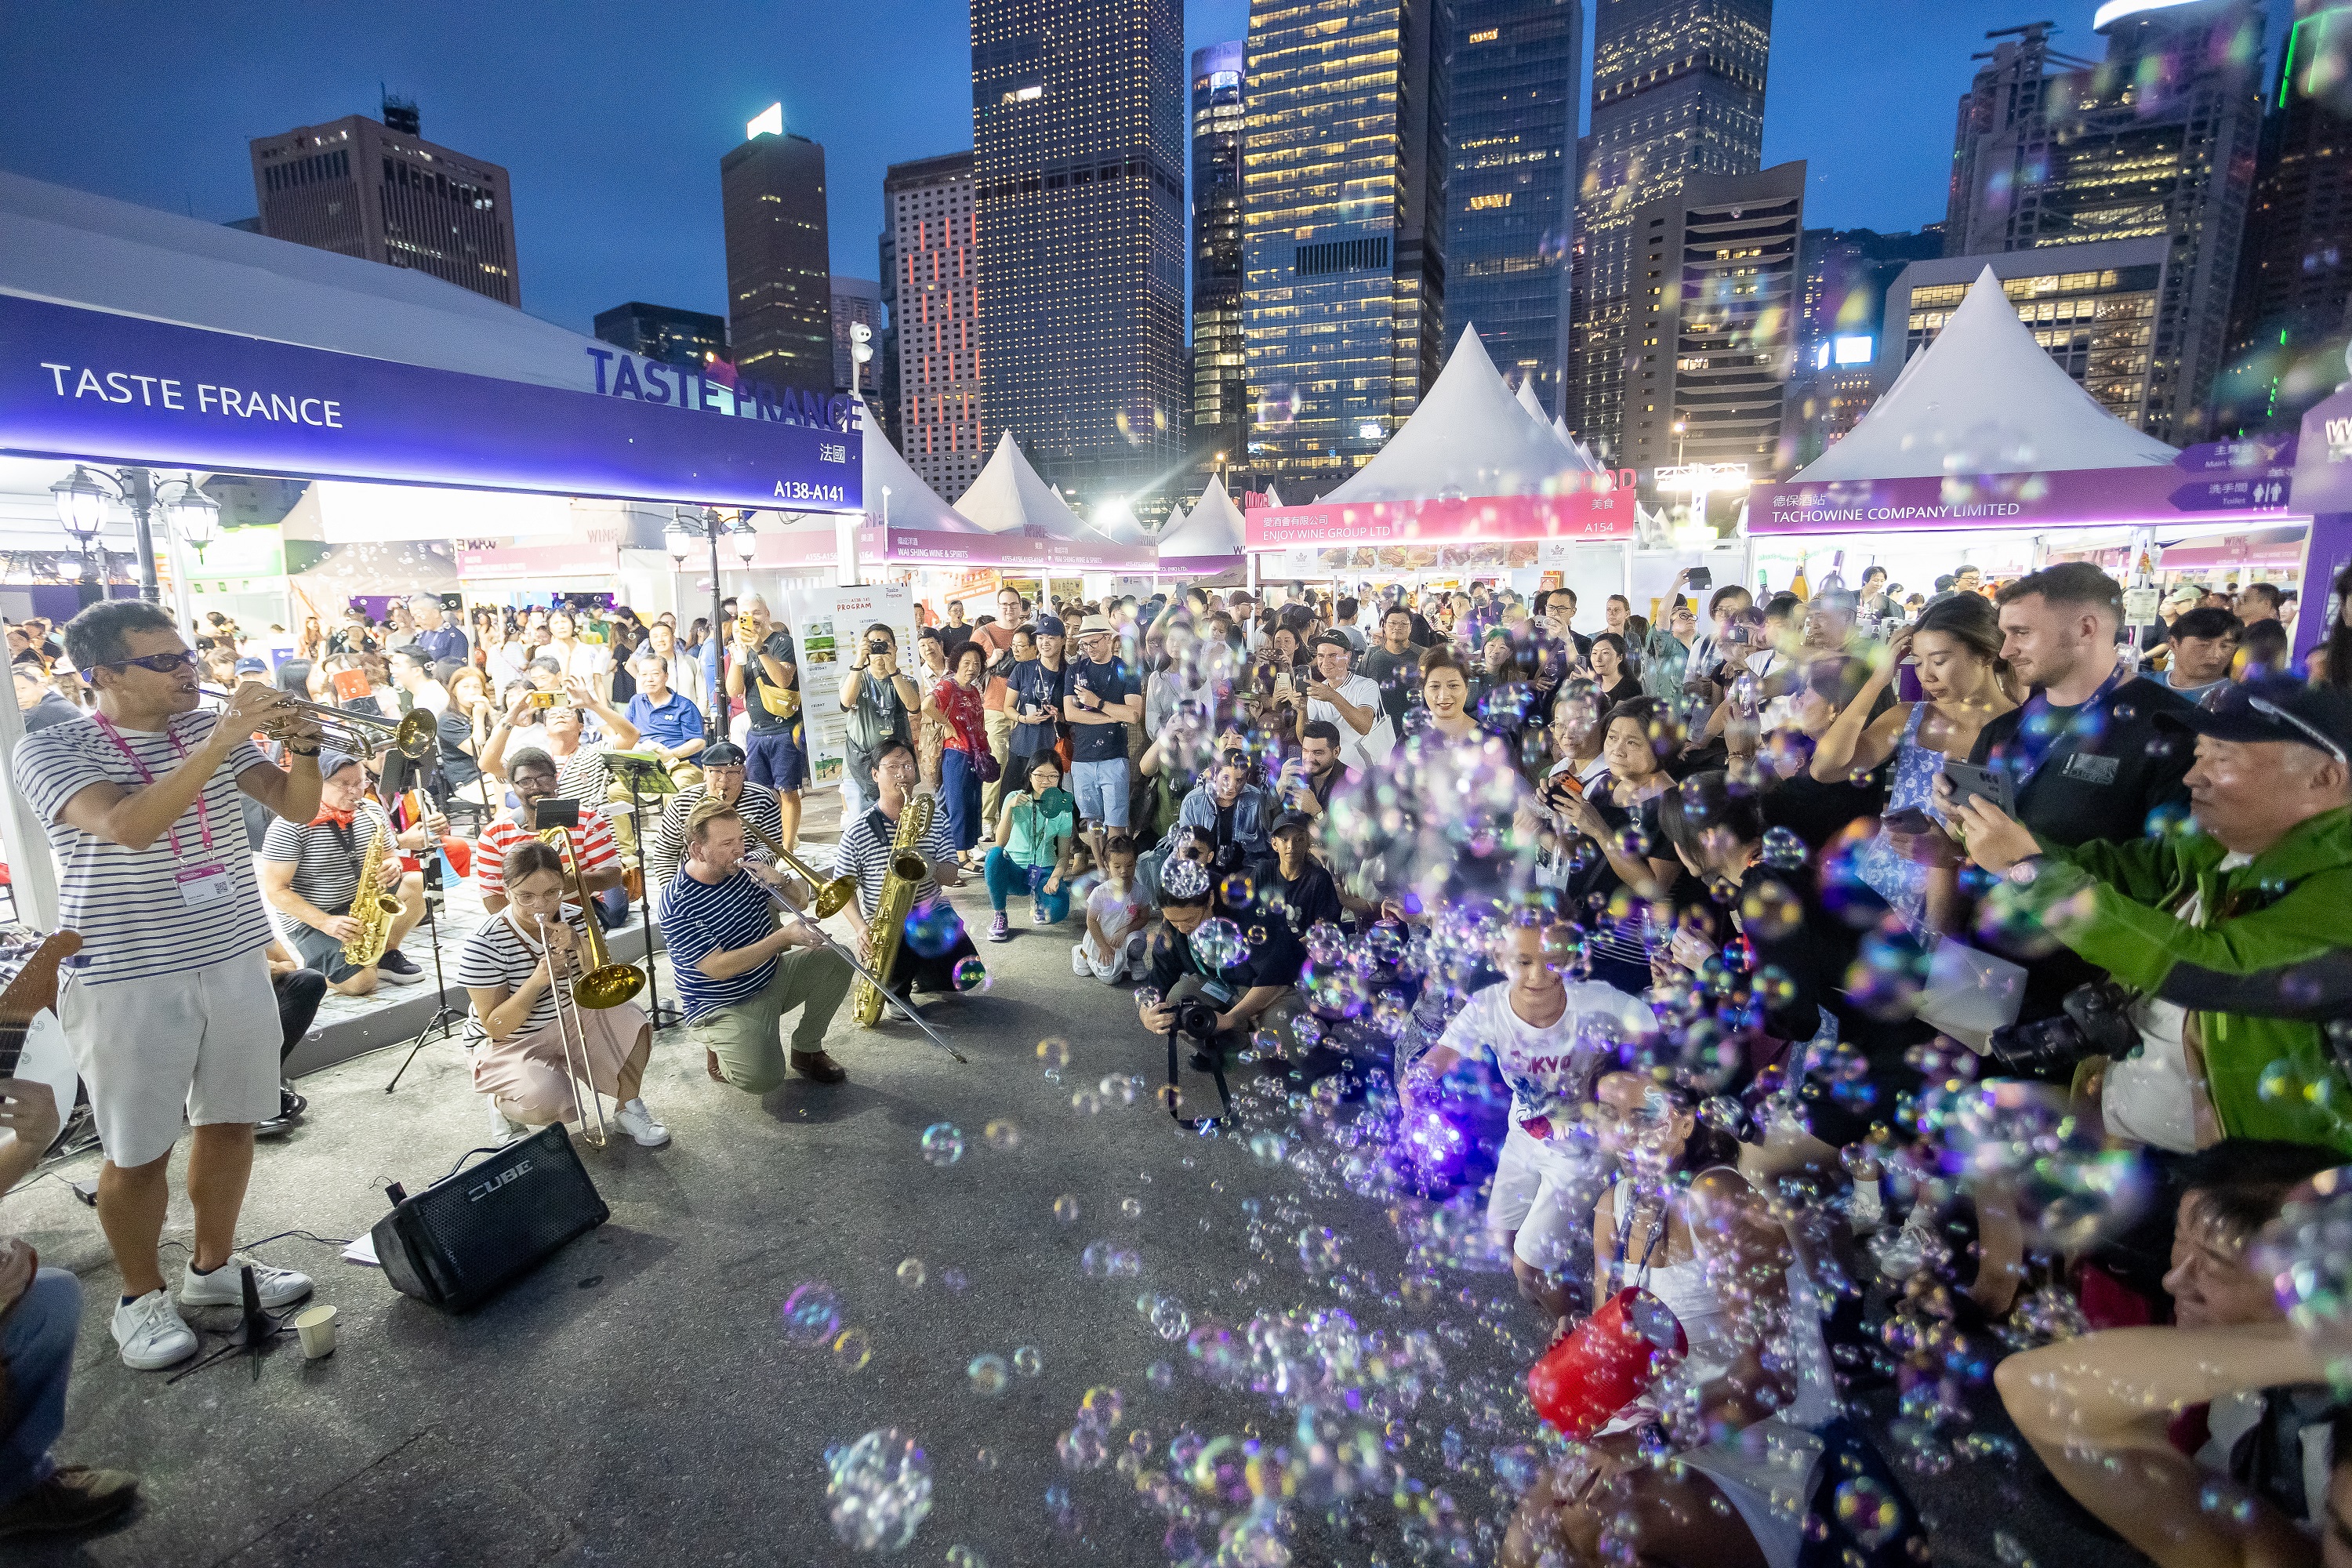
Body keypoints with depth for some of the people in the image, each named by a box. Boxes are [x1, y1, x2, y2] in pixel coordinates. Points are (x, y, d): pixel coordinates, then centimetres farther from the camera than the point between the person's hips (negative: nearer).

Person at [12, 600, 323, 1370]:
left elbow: (297, 807, 0)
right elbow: (129, 826, -28)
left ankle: (213, 1264, 33)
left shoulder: (214, 728, 5)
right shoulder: (52, 749, -9)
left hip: (234, 961, 5)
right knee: (139, 1152, 7)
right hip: (128, 979, -4)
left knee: (230, 1121, 15)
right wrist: (223, 739, -31)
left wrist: (302, 747, -18)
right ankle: (141, 1295, 27)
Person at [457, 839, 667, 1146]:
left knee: (629, 1019, -22)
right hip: (511, 1045, -4)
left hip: (571, 1026, 4)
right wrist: (536, 981, -35)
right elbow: (495, 1028, -20)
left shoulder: (574, 921, -8)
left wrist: (580, 945, -29)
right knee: (549, 1100, -31)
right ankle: (503, 1105, 7)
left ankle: (630, 1109, 0)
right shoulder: (483, 943, -20)